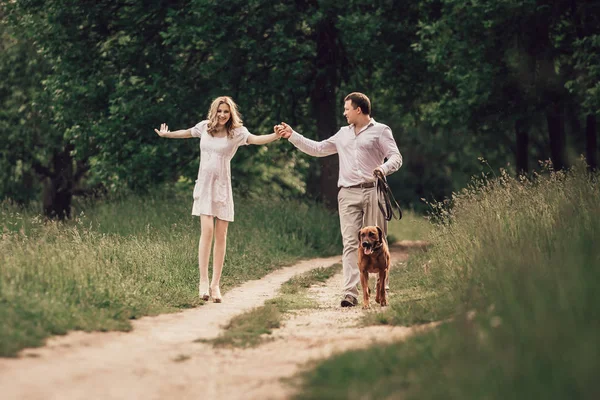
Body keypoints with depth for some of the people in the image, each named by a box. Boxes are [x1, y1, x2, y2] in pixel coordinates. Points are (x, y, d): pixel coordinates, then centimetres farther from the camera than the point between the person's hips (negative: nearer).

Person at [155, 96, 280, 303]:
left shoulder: (236, 132, -3)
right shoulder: (205, 126, 6)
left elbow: (255, 139, -21)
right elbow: (187, 133, 27)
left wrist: (276, 135, -38)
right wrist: (166, 134, 40)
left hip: (223, 187, -1)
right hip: (204, 185, 1)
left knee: (221, 236, -1)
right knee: (207, 231, -14)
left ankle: (216, 284, 4)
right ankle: (203, 281, -14)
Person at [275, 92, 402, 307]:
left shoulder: (380, 131, 5)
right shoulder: (343, 134, 22)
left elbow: (396, 157, -3)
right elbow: (317, 149, 29)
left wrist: (384, 168, -24)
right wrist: (292, 135, 25)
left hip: (372, 192, -4)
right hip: (348, 194, 4)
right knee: (350, 243, -7)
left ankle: (383, 285, 13)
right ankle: (350, 293, -14)